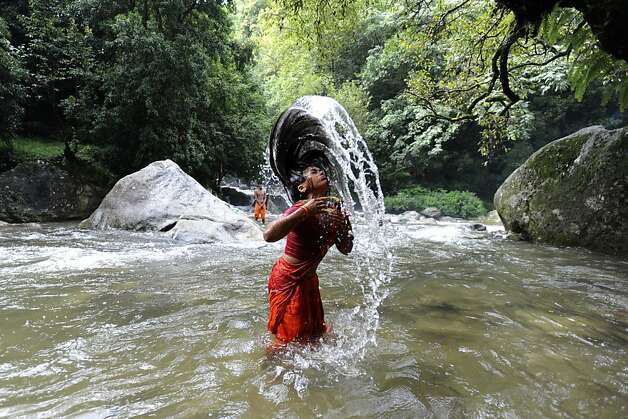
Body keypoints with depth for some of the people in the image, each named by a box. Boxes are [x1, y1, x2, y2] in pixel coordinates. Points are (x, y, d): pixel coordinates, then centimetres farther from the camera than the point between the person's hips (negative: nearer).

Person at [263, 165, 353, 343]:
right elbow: (269, 235, -40)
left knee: (315, 332, 21)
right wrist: (305, 211, -37)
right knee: (286, 337, 5)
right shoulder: (302, 209, -23)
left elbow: (345, 249, 8)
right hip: (287, 279, -7)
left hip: (308, 279, 8)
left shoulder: (334, 210, -1)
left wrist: (344, 228, -11)